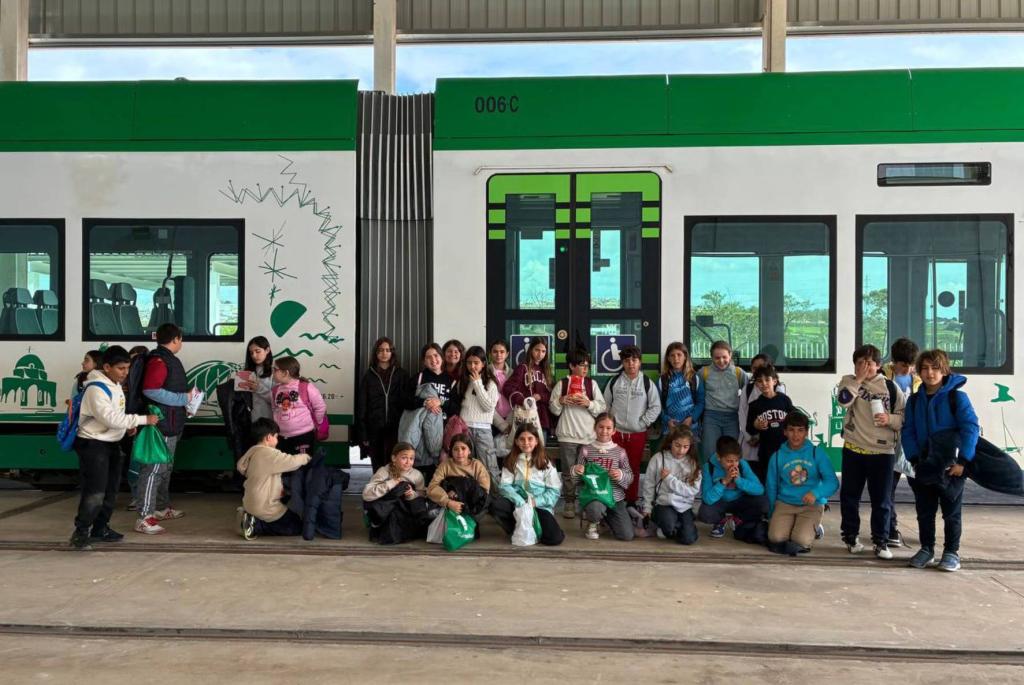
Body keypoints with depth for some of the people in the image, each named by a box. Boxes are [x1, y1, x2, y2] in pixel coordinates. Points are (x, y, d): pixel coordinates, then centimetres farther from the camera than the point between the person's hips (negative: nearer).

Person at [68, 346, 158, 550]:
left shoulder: (115, 384, 9)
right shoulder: (96, 388, -21)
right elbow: (111, 418, -29)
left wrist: (128, 425, 1)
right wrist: (143, 420, -26)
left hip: (112, 443, 9)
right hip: (93, 444, -9)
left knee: (111, 489, 13)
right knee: (95, 491, -11)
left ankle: (100, 528, 24)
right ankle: (81, 531, 3)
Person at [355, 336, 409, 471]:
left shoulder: (401, 374, 6)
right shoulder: (369, 376, 6)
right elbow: (361, 406, 4)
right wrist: (363, 433, -3)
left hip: (395, 428, -1)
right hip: (374, 429, 1)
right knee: (378, 467, 7)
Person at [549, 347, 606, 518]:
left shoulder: (592, 384, 6)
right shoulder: (561, 384, 3)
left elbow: (602, 408, 2)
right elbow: (554, 409, 5)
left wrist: (589, 403, -14)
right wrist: (561, 400, -14)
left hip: (589, 435, 1)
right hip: (567, 435, -1)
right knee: (568, 471, 6)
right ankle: (569, 502, 16)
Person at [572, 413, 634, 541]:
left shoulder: (620, 452, 3)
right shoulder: (586, 450, 1)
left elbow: (630, 476, 6)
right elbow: (577, 480, 6)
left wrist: (621, 475, -16)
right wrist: (575, 471, -16)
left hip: (615, 497, 2)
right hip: (593, 496, -2)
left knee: (627, 535, -9)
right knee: (595, 509, -38)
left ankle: (606, 517, 24)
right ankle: (592, 523, 2)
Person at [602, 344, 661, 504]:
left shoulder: (647, 383, -1)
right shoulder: (614, 381, 3)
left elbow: (656, 407, -1)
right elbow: (605, 405, 8)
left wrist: (642, 423, -7)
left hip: (638, 434, -1)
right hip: (616, 433, 1)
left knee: (634, 469, 8)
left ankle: (631, 502, 20)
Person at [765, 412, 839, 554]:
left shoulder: (817, 453, -2)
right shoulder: (777, 456, 3)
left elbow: (833, 482, -10)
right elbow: (771, 487, 11)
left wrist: (816, 493, -30)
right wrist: (772, 516, 14)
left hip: (812, 505, -1)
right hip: (784, 503, 2)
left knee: (802, 541, -24)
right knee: (776, 537, -23)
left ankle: (814, 528, 12)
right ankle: (790, 527, 12)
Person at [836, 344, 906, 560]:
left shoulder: (890, 386, 1)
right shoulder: (849, 381, 4)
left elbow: (905, 416, 3)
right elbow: (843, 400, -17)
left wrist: (890, 419, -16)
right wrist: (858, 379, -15)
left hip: (883, 450, -1)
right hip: (853, 448, 1)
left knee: (882, 499, 3)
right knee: (849, 495, 9)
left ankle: (881, 541, 15)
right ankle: (850, 536, 24)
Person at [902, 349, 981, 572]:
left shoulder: (957, 397, -10)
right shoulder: (915, 400, 4)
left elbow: (971, 428, -15)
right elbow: (908, 431, 4)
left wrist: (962, 461, -19)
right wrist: (914, 458, -8)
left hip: (951, 466, -4)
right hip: (924, 467, 4)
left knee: (952, 512, 8)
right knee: (924, 511, 12)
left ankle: (951, 552, 20)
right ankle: (926, 549, 25)